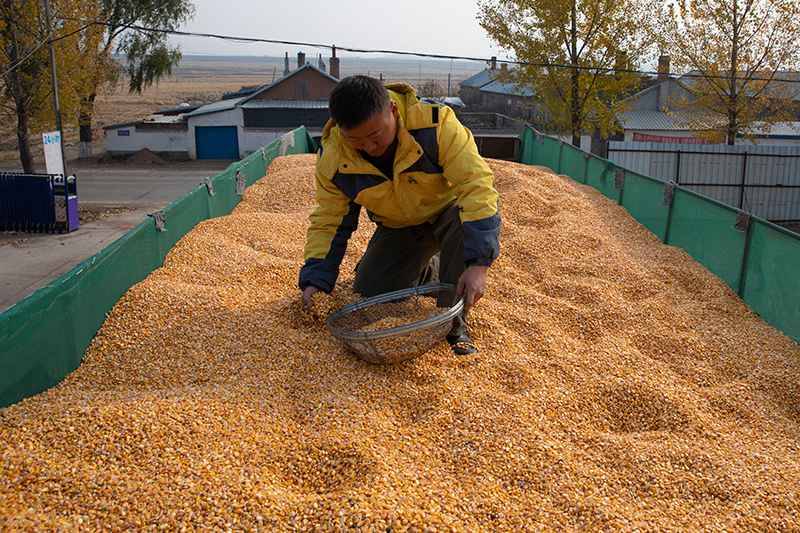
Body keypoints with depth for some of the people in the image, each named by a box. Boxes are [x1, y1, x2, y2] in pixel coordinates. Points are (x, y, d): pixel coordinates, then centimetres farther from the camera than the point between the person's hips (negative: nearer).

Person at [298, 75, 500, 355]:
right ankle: (424, 269, 25)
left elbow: (476, 184, -38)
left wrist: (478, 263, -45)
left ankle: (453, 321, -19)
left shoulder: (435, 124, -35)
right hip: (398, 228, 4)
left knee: (466, 224, -38)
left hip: (447, 211, -3)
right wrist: (315, 280, -25)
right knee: (369, 294, -5)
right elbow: (328, 223, -12)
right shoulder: (333, 159, -23)